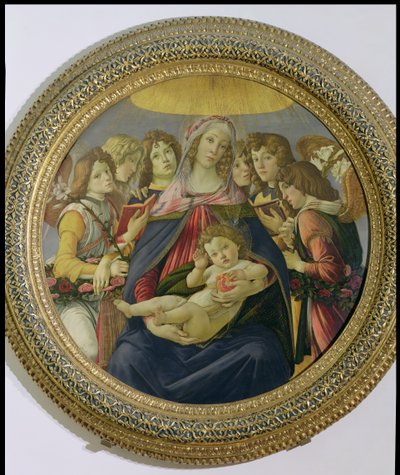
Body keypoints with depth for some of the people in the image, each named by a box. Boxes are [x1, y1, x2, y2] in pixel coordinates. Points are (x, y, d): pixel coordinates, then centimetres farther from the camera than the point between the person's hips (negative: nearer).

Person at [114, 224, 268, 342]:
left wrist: (244, 274, -34)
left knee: (191, 308, -36)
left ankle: (165, 317, -43)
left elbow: (263, 269, -19)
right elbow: (190, 283, 14)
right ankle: (130, 309, 17)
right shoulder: (214, 269, 13)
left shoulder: (243, 265, -2)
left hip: (205, 324, -6)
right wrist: (199, 268, -4)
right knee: (160, 301, 6)